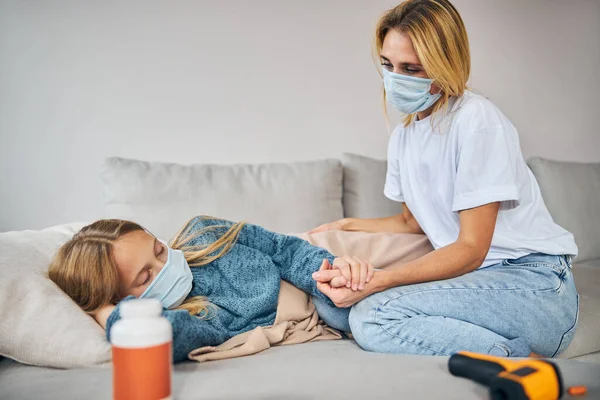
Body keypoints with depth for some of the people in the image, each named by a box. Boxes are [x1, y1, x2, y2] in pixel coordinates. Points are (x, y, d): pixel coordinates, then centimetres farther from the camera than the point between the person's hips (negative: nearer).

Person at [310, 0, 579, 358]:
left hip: (536, 286, -8)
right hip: (476, 279, 8)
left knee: (372, 315, -27)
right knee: (335, 301, -10)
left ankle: (525, 368, -14)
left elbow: (471, 249, -16)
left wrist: (376, 282, -25)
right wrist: (347, 226, 15)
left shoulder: (476, 119, -13)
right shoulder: (404, 135, 12)